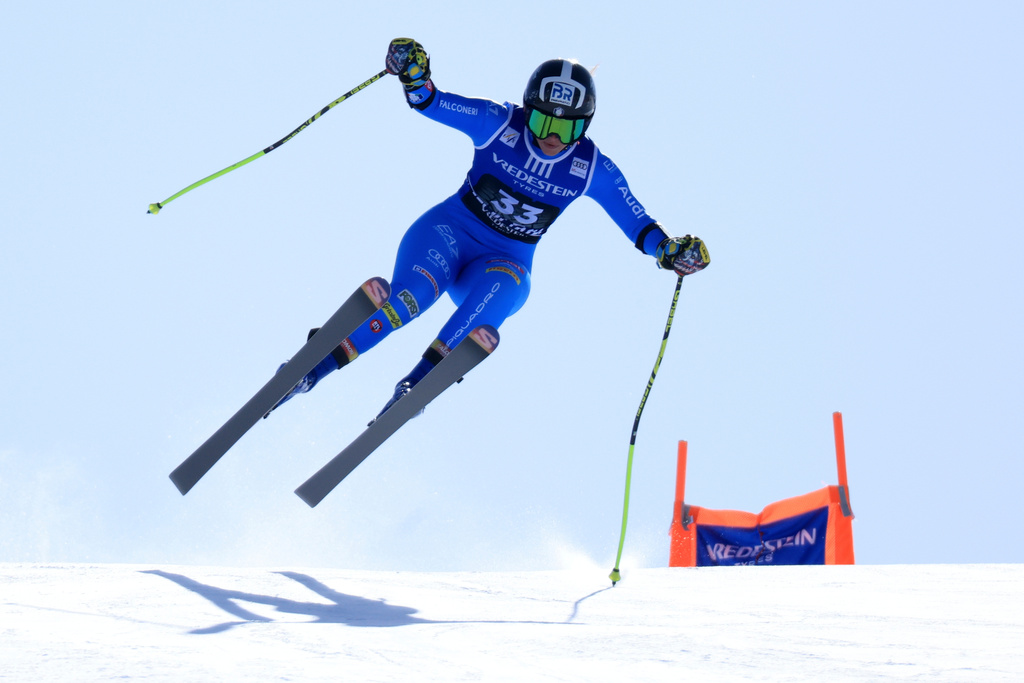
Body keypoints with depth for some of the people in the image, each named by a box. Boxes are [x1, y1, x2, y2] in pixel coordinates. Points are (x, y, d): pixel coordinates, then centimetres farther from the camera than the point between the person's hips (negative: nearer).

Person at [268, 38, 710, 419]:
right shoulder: (500, 124, -9)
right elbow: (434, 104, -13)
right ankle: (314, 366, -31)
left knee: (499, 288, -36)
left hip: (505, 261, 2)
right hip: (449, 231, -2)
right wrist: (415, 77, -33)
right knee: (412, 293, -33)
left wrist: (671, 250, -15)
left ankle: (417, 382, -37)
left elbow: (636, 221, 2)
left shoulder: (592, 169, -5)